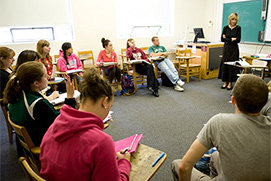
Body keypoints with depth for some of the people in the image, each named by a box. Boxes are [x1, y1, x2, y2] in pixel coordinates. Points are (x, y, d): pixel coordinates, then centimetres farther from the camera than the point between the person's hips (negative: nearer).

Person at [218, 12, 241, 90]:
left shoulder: (238, 28, -1)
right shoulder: (225, 28, 4)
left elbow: (238, 40, -9)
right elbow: (222, 39, -5)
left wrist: (227, 40, -9)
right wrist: (231, 39, -11)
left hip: (234, 49, -2)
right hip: (226, 49, 2)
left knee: (232, 66, -2)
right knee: (224, 65, 3)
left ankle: (230, 83, 8)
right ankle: (225, 82, 14)